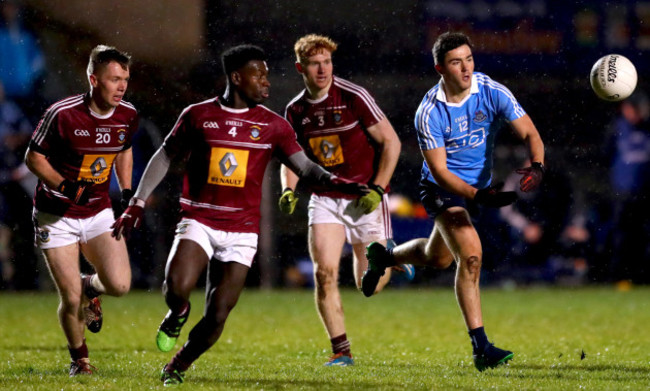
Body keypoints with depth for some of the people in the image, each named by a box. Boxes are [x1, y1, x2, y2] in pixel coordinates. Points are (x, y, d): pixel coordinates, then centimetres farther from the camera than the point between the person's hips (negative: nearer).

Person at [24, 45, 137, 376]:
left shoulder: (127, 115, -4)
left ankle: (90, 287, 22)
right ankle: (79, 357, 22)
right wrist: (64, 185, -24)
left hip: (98, 212, 4)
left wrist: (127, 192, 7)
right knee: (70, 299, -7)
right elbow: (33, 156, -10)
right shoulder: (63, 114, -20)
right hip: (56, 215, -4)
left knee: (119, 285, -15)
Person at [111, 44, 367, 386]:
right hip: (198, 222, -1)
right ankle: (177, 314, 11)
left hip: (241, 232, 1)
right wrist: (137, 203, 7)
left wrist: (331, 181, -23)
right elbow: (165, 157, 12)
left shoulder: (273, 126, 4)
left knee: (217, 316, -6)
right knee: (177, 288, -26)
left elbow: (304, 166, -2)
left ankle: (177, 367, 19)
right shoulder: (198, 115, 3)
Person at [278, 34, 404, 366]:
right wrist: (289, 190, -3)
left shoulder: (354, 98, -12)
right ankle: (341, 351, -4)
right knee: (324, 273, -14)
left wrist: (377, 189, -15)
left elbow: (391, 142, -8)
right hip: (325, 199, 3)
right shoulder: (296, 110, 2)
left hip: (365, 198, -3)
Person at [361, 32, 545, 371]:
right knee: (471, 254, -24)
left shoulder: (492, 92, -16)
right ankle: (480, 346, -22)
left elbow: (529, 133, -16)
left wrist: (537, 166, -38)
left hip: (481, 185, 5)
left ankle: (383, 257, 53)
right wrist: (478, 196, -39)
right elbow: (440, 171, -23)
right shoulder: (429, 113, -24)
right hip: (443, 189, -5)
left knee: (437, 258, 22)